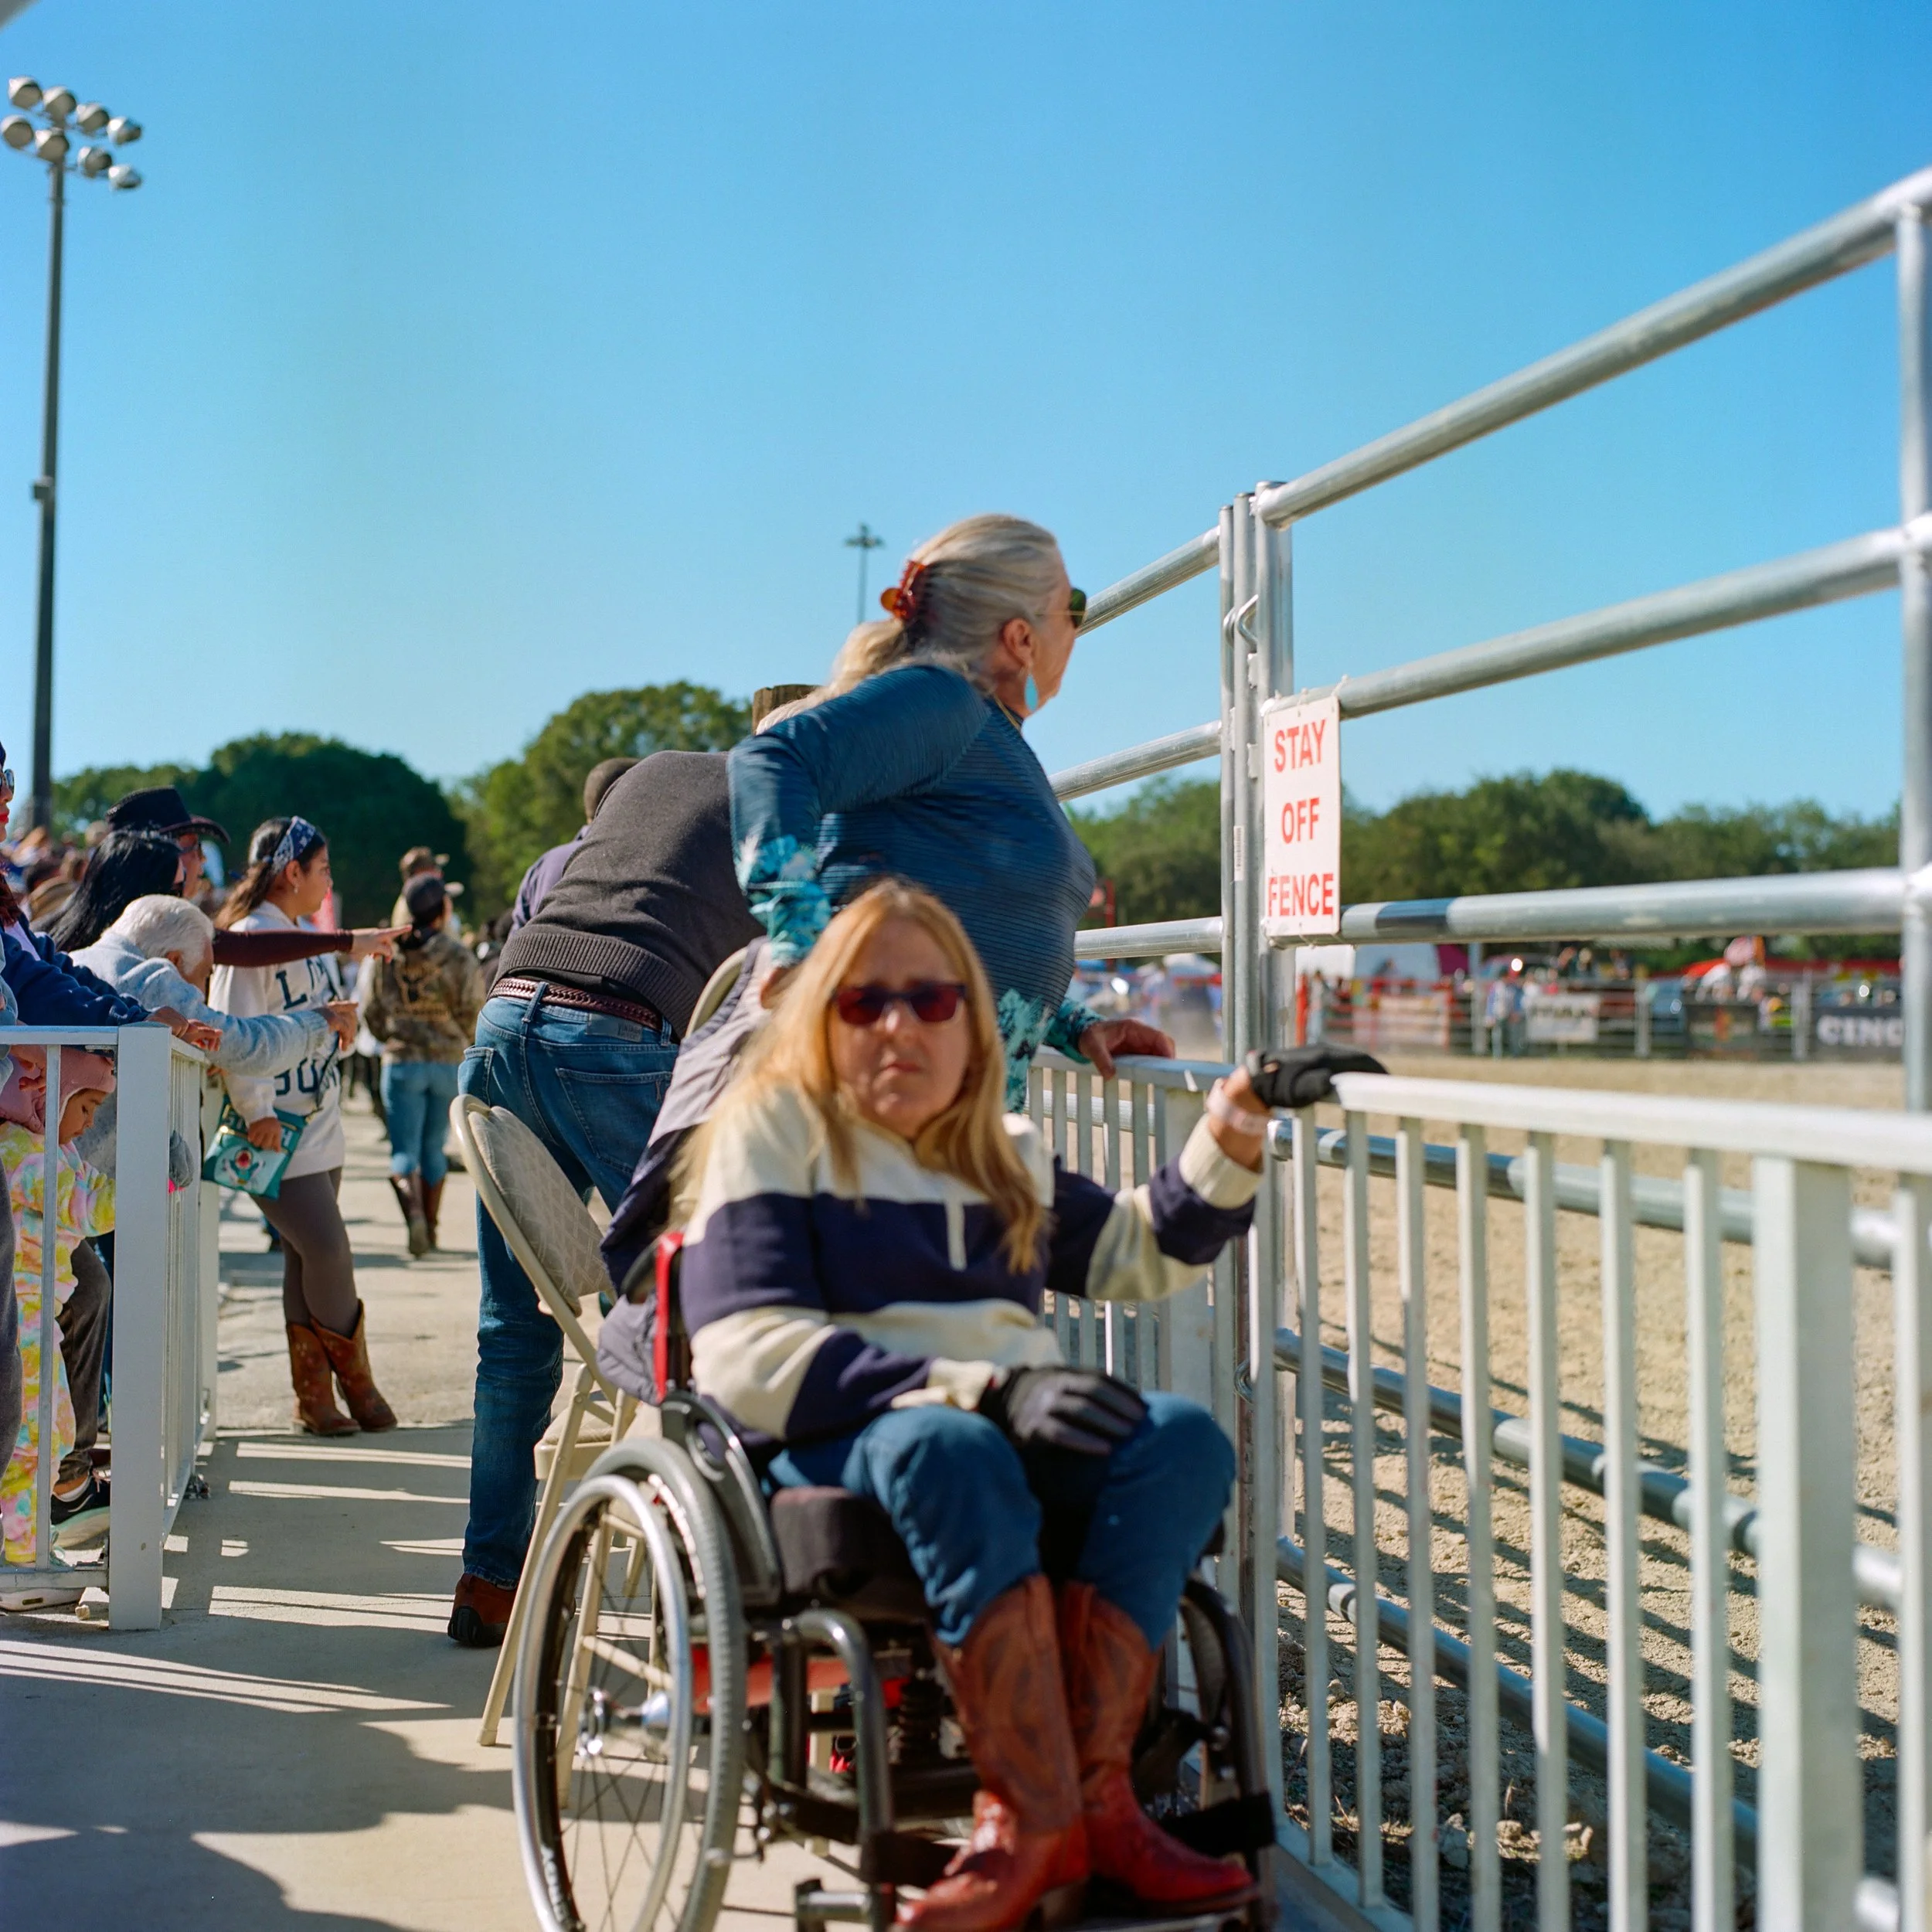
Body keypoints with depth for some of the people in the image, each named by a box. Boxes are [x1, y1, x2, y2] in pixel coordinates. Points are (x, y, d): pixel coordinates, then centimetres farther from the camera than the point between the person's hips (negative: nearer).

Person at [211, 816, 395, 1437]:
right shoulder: (250, 938, -13)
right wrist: (257, 1111, -23)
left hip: (319, 1125, 8)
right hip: (277, 1133, -8)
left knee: (308, 1259, 9)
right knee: (328, 1249, -10)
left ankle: (314, 1396, 14)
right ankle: (356, 1381, 7)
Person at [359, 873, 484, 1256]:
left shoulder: (383, 954, -1)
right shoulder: (459, 957, -7)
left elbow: (371, 1013, 5)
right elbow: (473, 1015, -4)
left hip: (401, 1062, 0)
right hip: (448, 1064, 0)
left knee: (404, 1149, 1)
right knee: (434, 1147, 15)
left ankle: (413, 1209, -26)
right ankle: (430, 1226, 20)